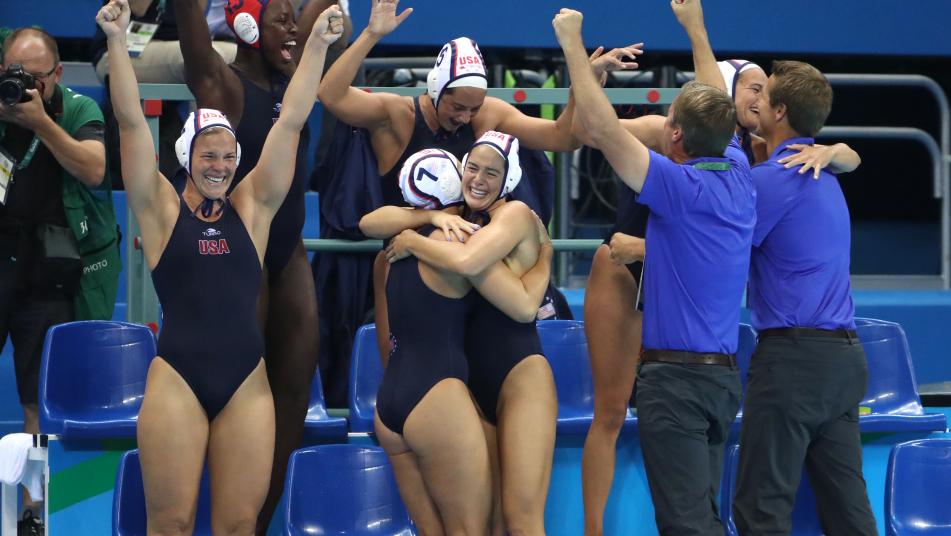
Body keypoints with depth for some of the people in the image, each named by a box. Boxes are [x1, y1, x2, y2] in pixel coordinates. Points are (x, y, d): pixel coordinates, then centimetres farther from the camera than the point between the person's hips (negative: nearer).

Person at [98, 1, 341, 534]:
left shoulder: (251, 209, 9)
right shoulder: (163, 211, 4)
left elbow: (291, 121, 6)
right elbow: (132, 121, -4)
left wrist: (317, 45, 1)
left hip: (247, 383, 2)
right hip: (177, 380, -2)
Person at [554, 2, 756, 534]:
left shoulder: (681, 187, -16)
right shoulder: (739, 179, 5)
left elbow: (602, 128, -18)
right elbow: (718, 113, 24)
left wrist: (573, 45, -8)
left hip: (675, 375, -8)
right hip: (724, 375, 8)